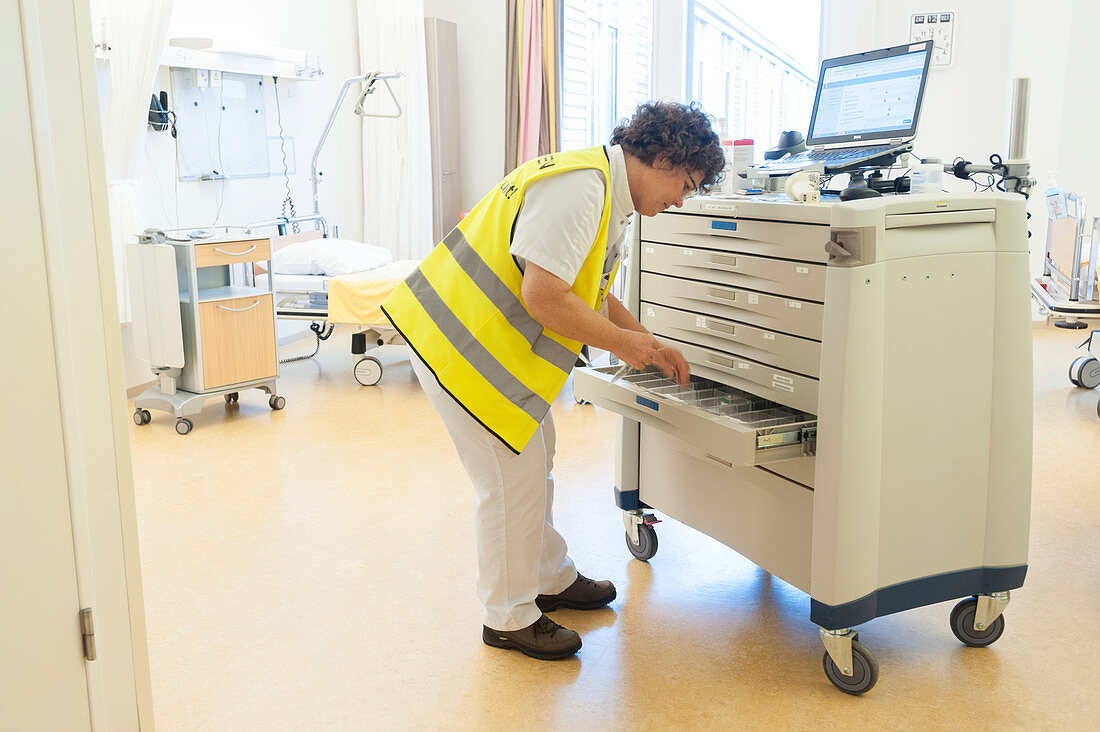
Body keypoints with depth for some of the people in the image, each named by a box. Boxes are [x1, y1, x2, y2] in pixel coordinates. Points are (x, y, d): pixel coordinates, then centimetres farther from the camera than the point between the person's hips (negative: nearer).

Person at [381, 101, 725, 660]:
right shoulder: (578, 189, -23)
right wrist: (621, 342, -16)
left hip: (485, 338, 11)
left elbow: (591, 291, 22)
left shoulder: (608, 195, 12)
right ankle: (509, 618, 16)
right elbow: (543, 298, -28)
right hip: (462, 347, -11)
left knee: (533, 462, 19)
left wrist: (648, 344, 15)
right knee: (513, 480, -1)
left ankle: (551, 580, 37)